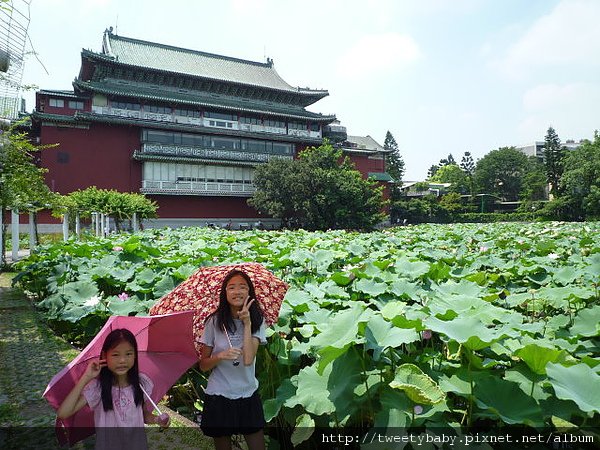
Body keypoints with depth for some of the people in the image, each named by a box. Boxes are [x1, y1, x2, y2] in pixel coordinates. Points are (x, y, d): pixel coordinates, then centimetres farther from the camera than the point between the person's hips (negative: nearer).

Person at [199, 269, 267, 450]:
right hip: (219, 395, -1)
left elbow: (248, 359, -20)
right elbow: (203, 365, -3)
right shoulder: (214, 322, -8)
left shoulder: (257, 320, -6)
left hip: (248, 395, 1)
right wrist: (221, 356, -22)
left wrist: (247, 323, -23)